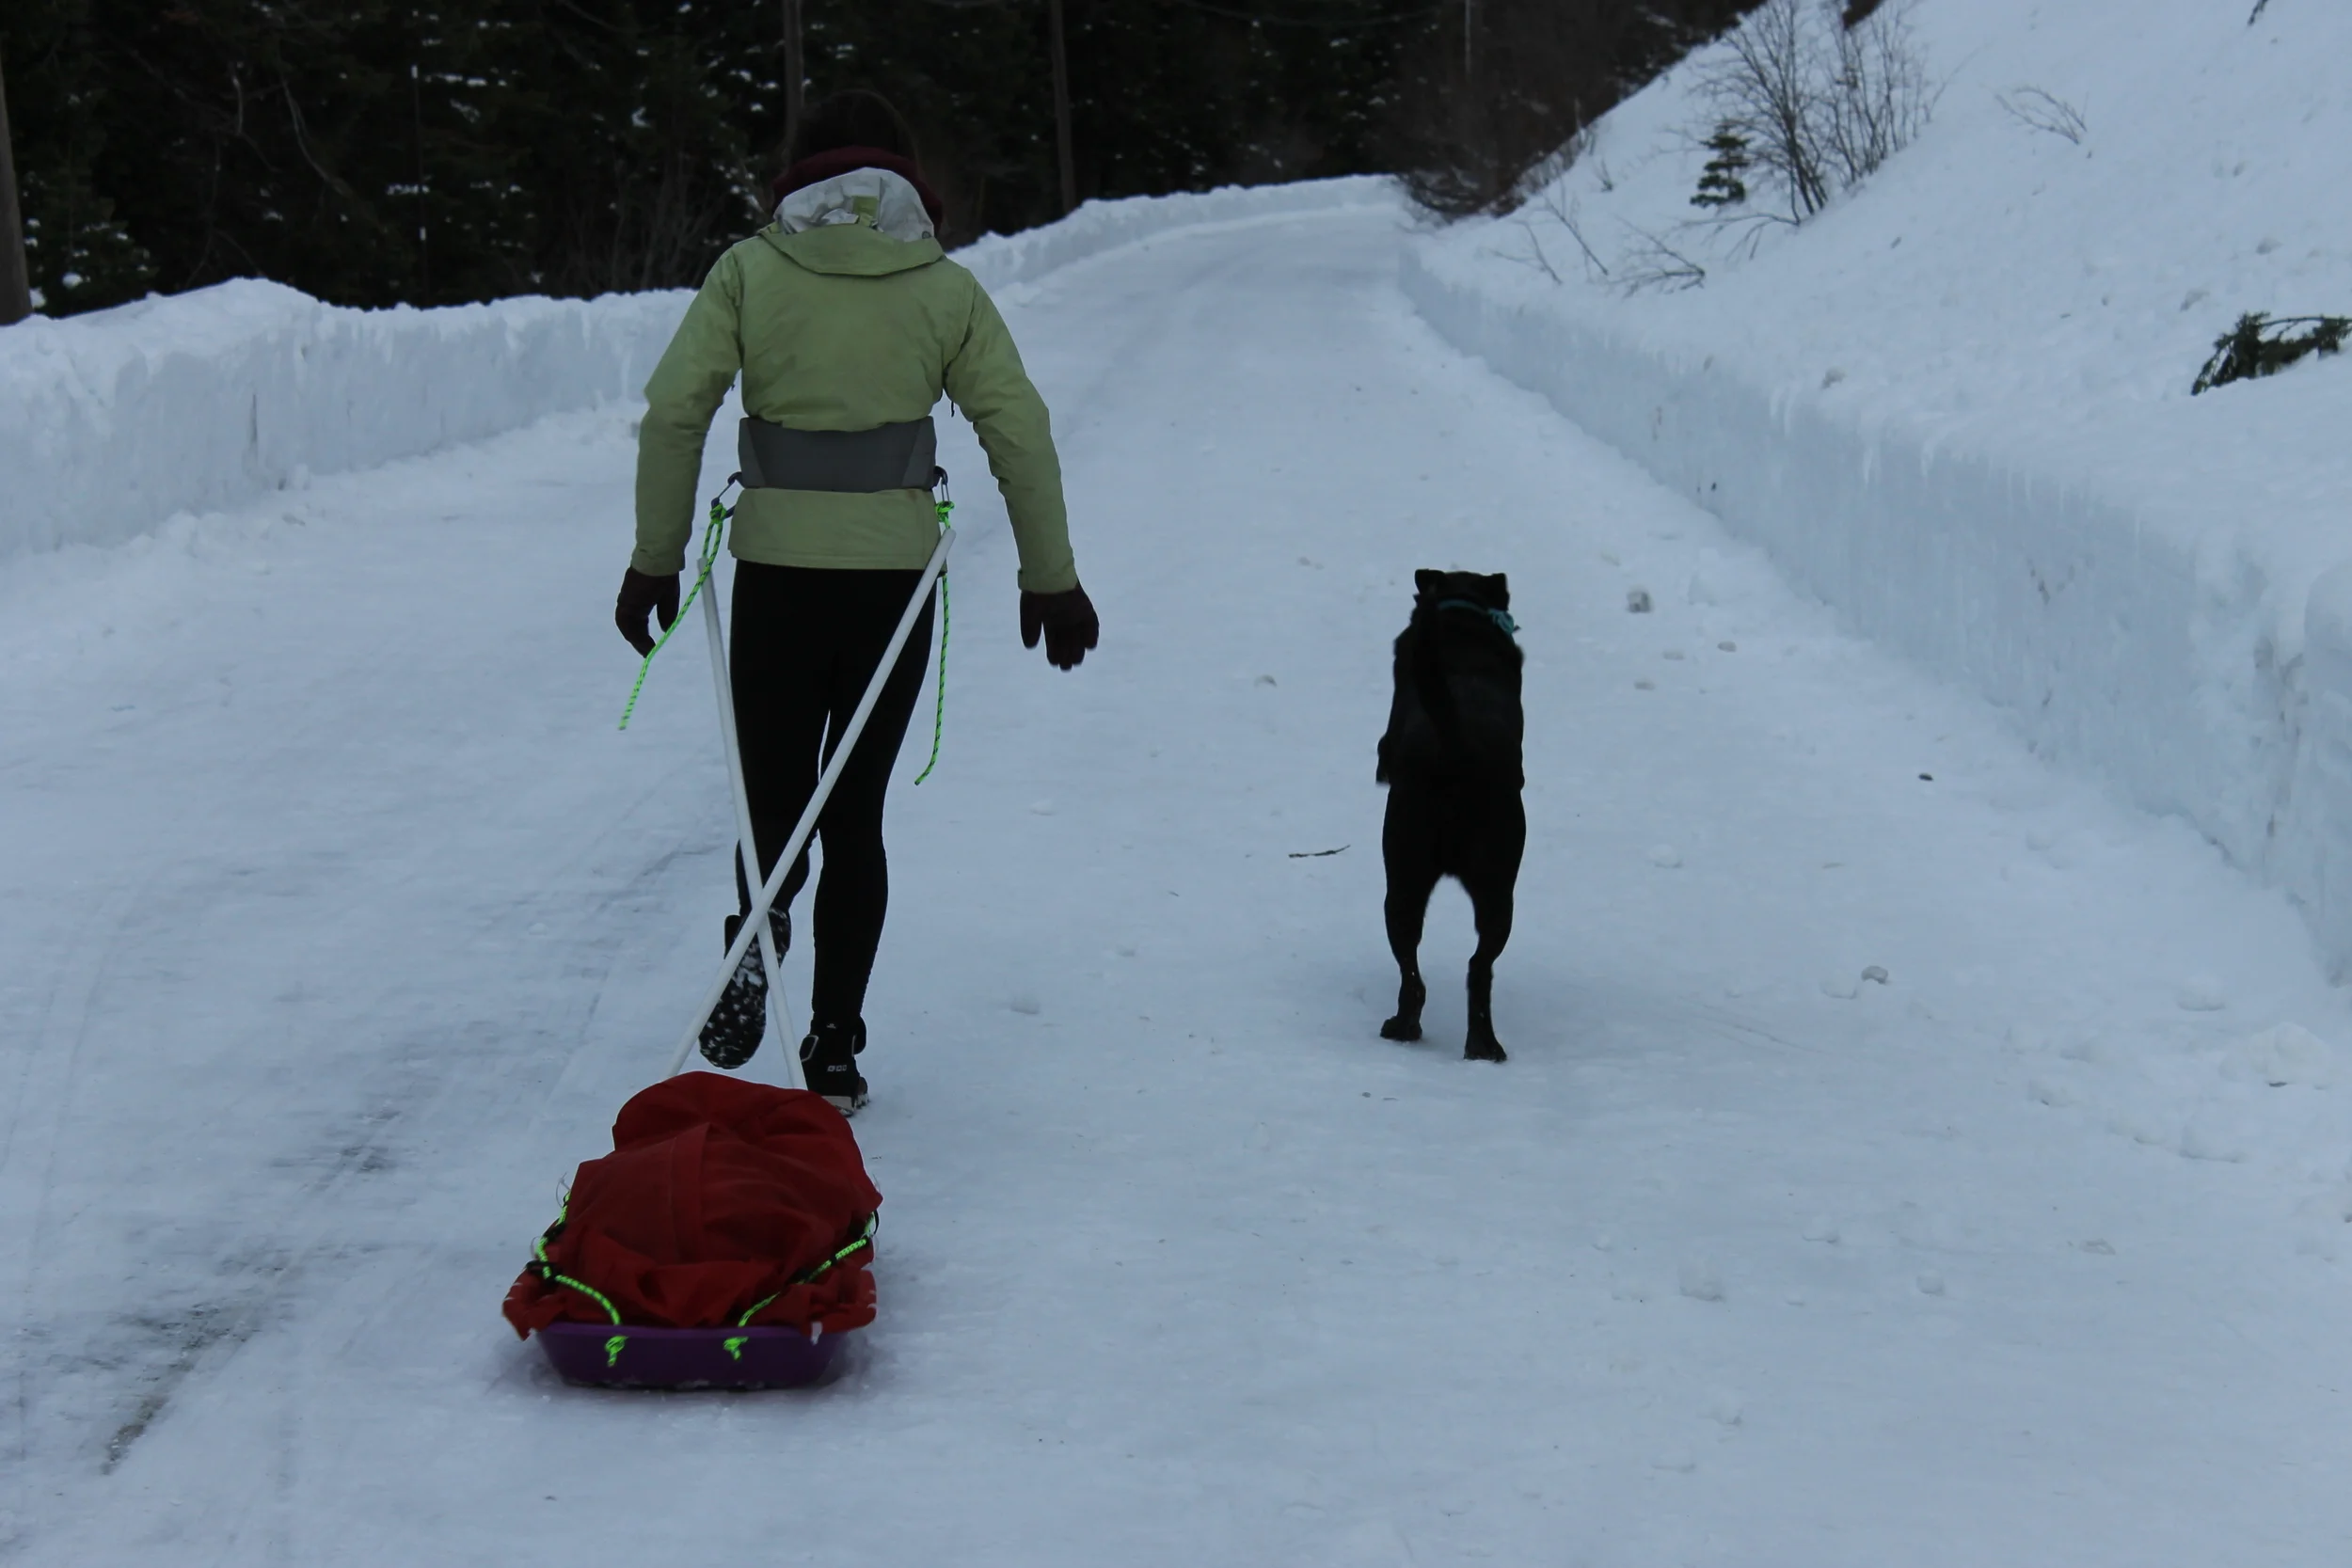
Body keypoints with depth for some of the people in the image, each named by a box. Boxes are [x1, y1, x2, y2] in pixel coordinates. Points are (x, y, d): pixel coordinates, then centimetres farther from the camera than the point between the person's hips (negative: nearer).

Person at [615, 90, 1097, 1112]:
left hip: (775, 574, -1)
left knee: (772, 799, 11)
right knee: (854, 812, 11)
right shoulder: (944, 288, 2)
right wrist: (1052, 579, 8)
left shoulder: (749, 272, 1)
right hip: (894, 575, 1)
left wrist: (656, 559, 1)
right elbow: (1019, 433, 1)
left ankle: (752, 945, -20)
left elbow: (672, 413, -6)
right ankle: (834, 1049, 7)